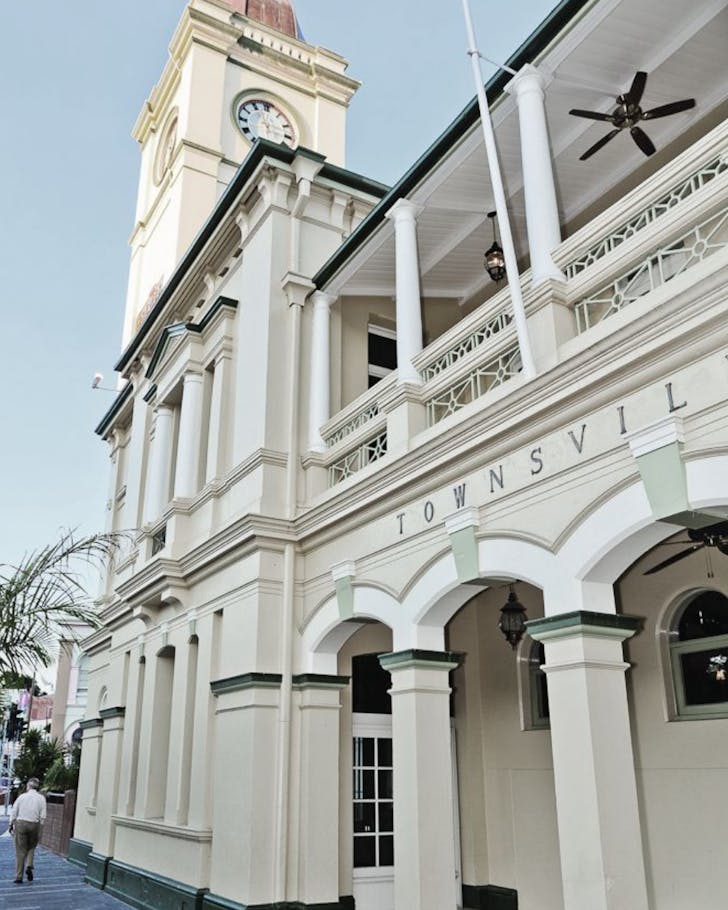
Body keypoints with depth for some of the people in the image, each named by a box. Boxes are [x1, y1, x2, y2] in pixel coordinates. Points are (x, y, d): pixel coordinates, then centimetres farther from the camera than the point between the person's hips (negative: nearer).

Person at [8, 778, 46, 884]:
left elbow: (14, 812, 1)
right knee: (31, 848, 21)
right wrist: (39, 830, 7)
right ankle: (29, 866, -3)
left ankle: (19, 877, 6)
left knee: (20, 851, 6)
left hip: (20, 823, 0)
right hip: (34, 825, 0)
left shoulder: (22, 796, 0)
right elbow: (42, 816, -2)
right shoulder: (41, 798, 0)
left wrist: (11, 825, 14)